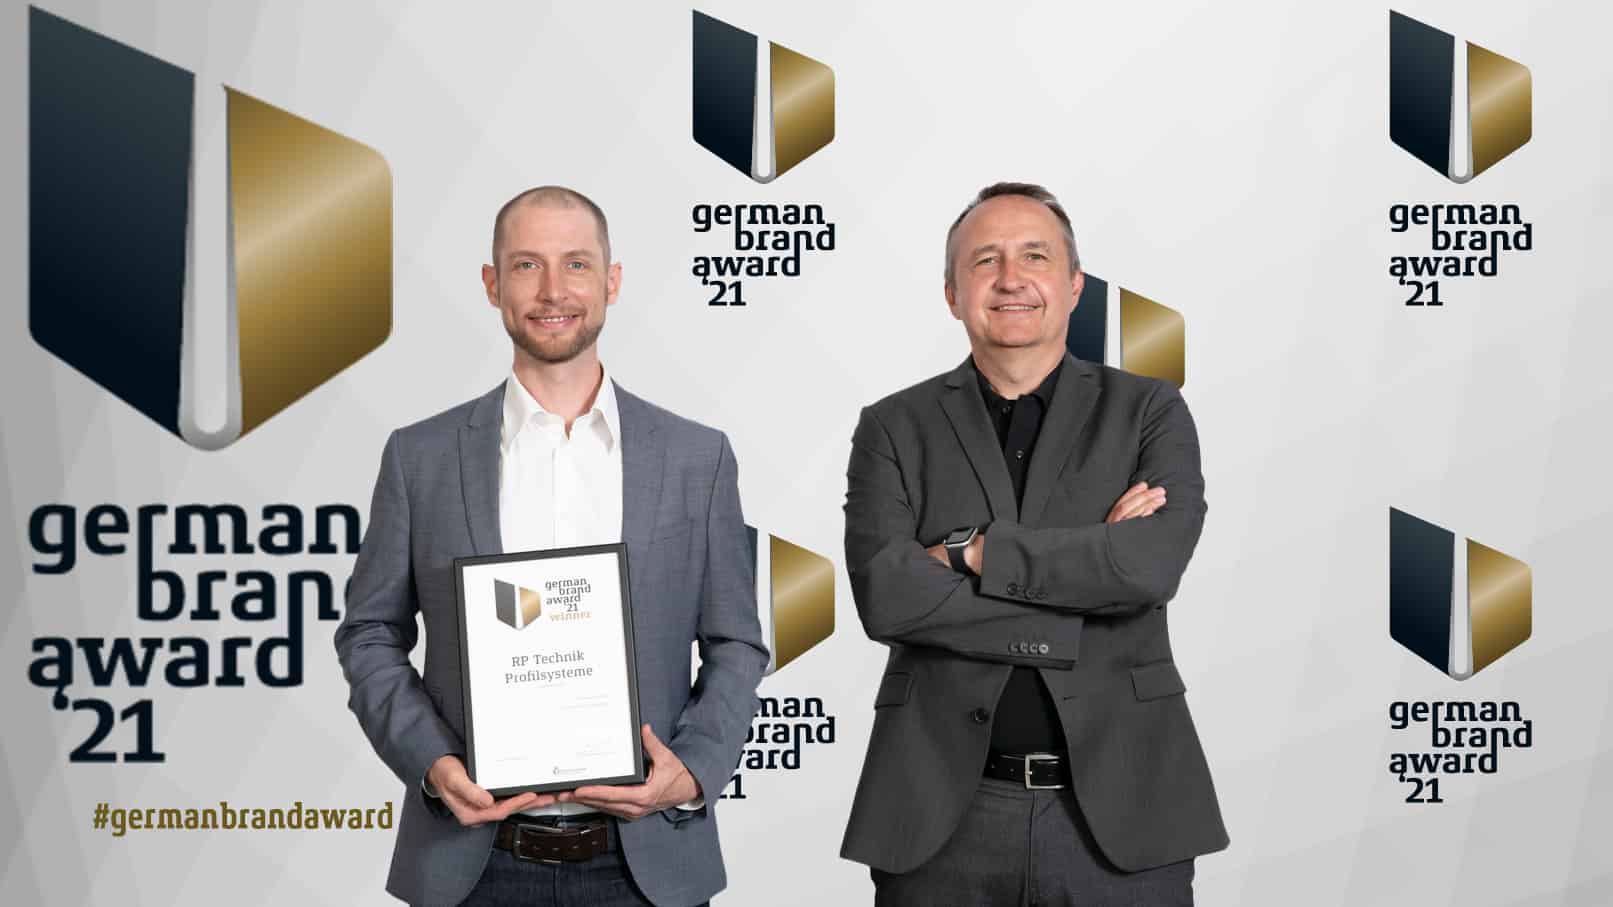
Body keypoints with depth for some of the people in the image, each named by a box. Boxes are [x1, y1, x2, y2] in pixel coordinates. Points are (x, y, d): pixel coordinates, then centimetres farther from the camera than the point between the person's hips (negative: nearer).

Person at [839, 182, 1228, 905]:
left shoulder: (1149, 411, 5)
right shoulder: (895, 428, 5)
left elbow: (1153, 564, -13)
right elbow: (885, 595, -11)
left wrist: (972, 552, -11)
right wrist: (1090, 563, -12)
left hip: (1118, 812, 0)